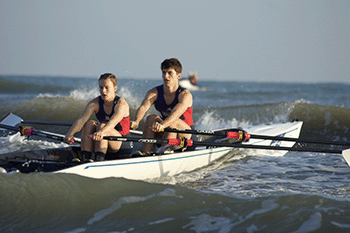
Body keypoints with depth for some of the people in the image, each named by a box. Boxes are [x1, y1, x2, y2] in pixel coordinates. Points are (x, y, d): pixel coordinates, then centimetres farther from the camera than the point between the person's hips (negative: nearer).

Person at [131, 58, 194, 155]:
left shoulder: (185, 94, -18)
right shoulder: (154, 92, -6)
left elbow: (177, 112, -38)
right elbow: (143, 107, -26)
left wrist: (162, 125, -58)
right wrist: (136, 121, -49)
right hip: (163, 135, 4)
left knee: (173, 121, -33)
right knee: (152, 118, -24)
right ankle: (145, 153, -33)